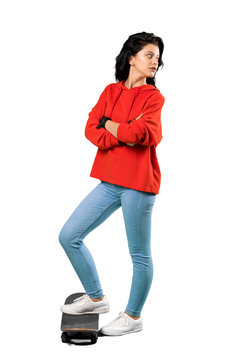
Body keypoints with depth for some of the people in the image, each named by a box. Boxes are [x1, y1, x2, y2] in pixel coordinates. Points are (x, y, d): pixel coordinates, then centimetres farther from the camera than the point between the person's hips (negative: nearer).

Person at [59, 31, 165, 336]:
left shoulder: (154, 97, -1)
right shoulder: (111, 91, 11)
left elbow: (143, 133, -19)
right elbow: (91, 130, 0)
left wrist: (108, 124, -4)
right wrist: (126, 134, -14)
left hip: (138, 183, -5)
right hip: (109, 181, 6)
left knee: (139, 254, 4)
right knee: (69, 236, 7)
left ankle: (133, 317, 23)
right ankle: (96, 298, 23)